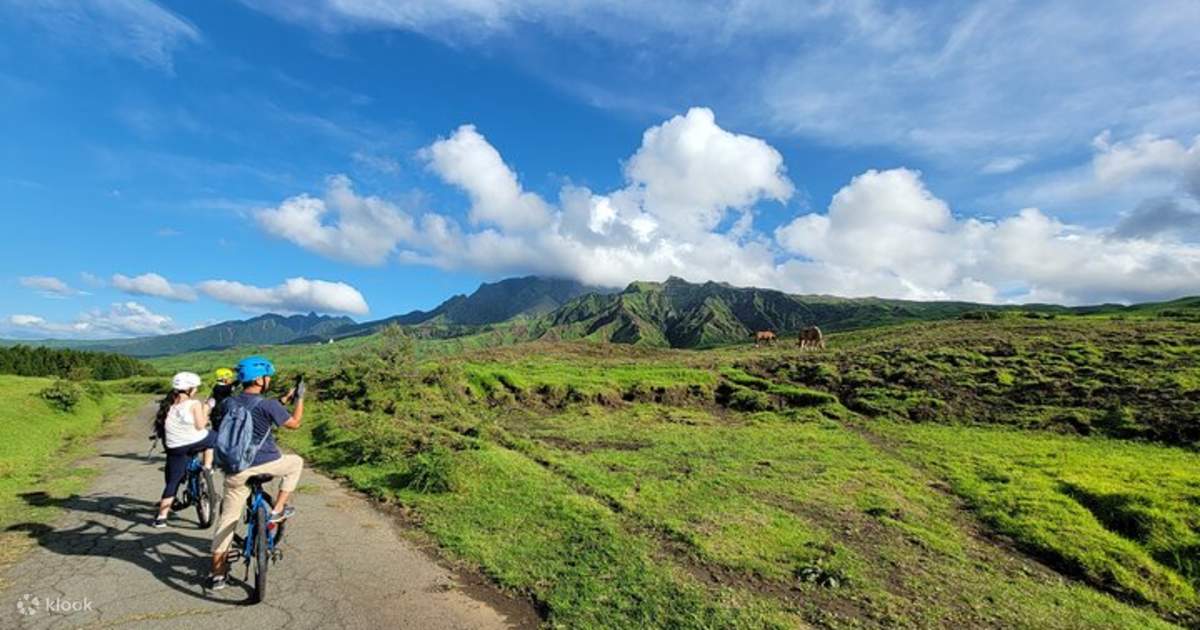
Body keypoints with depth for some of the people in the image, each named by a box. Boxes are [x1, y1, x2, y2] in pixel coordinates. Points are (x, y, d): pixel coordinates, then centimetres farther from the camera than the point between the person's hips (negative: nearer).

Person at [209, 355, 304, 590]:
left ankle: (218, 574, 22)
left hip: (236, 470, 6)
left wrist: (283, 401, 24)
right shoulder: (268, 405, -15)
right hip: (265, 464, -5)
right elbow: (294, 423, -2)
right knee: (296, 462, 25)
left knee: (227, 519, 17)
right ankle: (277, 510, 18)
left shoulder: (227, 403, 4)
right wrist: (299, 398, 10)